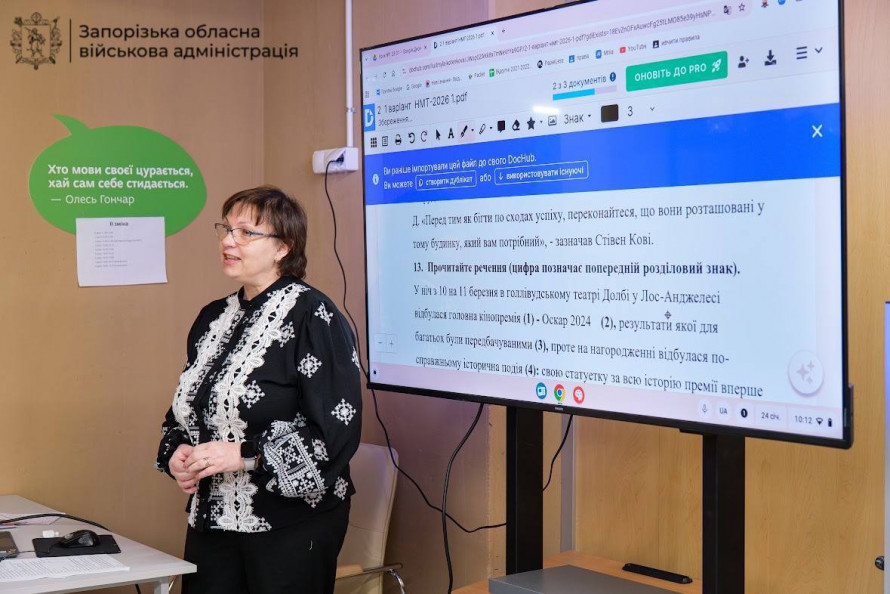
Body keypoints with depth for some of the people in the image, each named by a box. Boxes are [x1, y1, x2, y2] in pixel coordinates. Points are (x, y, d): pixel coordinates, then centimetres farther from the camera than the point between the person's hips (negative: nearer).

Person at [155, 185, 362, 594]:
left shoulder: (312, 316, -12)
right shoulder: (214, 318, 11)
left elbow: (338, 430, -18)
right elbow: (185, 410, 22)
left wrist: (242, 453, -20)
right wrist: (176, 452, 1)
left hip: (290, 525, -6)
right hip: (212, 517, 6)